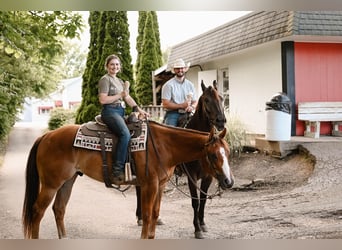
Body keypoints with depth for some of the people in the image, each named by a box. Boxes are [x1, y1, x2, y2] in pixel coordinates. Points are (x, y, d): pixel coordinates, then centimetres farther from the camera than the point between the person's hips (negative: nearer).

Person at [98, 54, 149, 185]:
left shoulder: (120, 81, 23)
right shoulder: (105, 79, -2)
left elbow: (128, 98, 16)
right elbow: (103, 100, -12)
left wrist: (139, 109, 4)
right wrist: (120, 95, -11)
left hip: (121, 112, 10)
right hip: (110, 111, -9)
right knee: (125, 134, -31)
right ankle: (117, 171, -32)